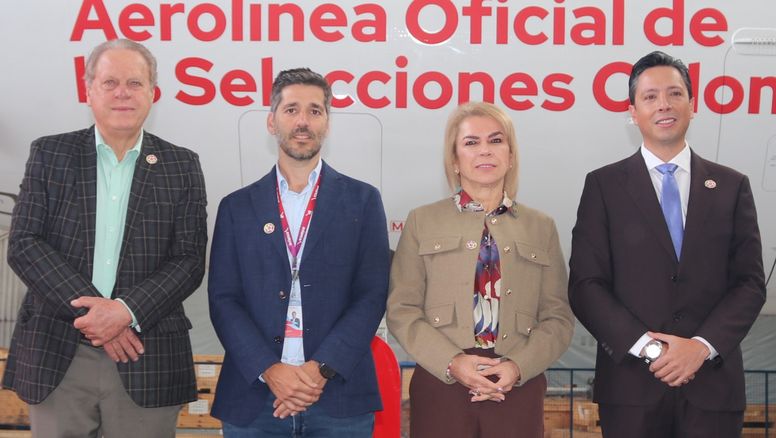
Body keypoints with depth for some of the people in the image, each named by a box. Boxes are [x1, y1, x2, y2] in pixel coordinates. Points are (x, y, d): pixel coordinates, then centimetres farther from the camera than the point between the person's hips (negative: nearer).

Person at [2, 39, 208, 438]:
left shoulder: (181, 166, 6)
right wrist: (88, 309, -12)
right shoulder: (49, 154, 6)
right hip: (57, 355, 0)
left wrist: (127, 311, -14)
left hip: (146, 360, 0)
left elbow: (189, 260, 0)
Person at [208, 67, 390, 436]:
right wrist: (269, 369, -12)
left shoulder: (362, 201, 4)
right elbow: (223, 299, 1)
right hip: (253, 399, 1)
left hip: (340, 398, -1)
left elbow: (372, 295, -2)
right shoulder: (237, 207, 8)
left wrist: (321, 369, -13)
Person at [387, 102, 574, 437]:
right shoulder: (422, 222, 6)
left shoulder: (541, 227, 11)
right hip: (440, 386, -1)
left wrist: (519, 366, -9)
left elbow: (558, 316, 7)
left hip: (518, 389, 1)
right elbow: (402, 309, 1)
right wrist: (452, 362, -12)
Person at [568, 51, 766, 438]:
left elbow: (750, 283, 4)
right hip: (631, 383, -1)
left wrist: (702, 346, -10)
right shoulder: (604, 185, 2)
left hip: (712, 381, 2)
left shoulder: (731, 186, 8)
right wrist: (648, 347, -13)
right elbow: (585, 285, -4)